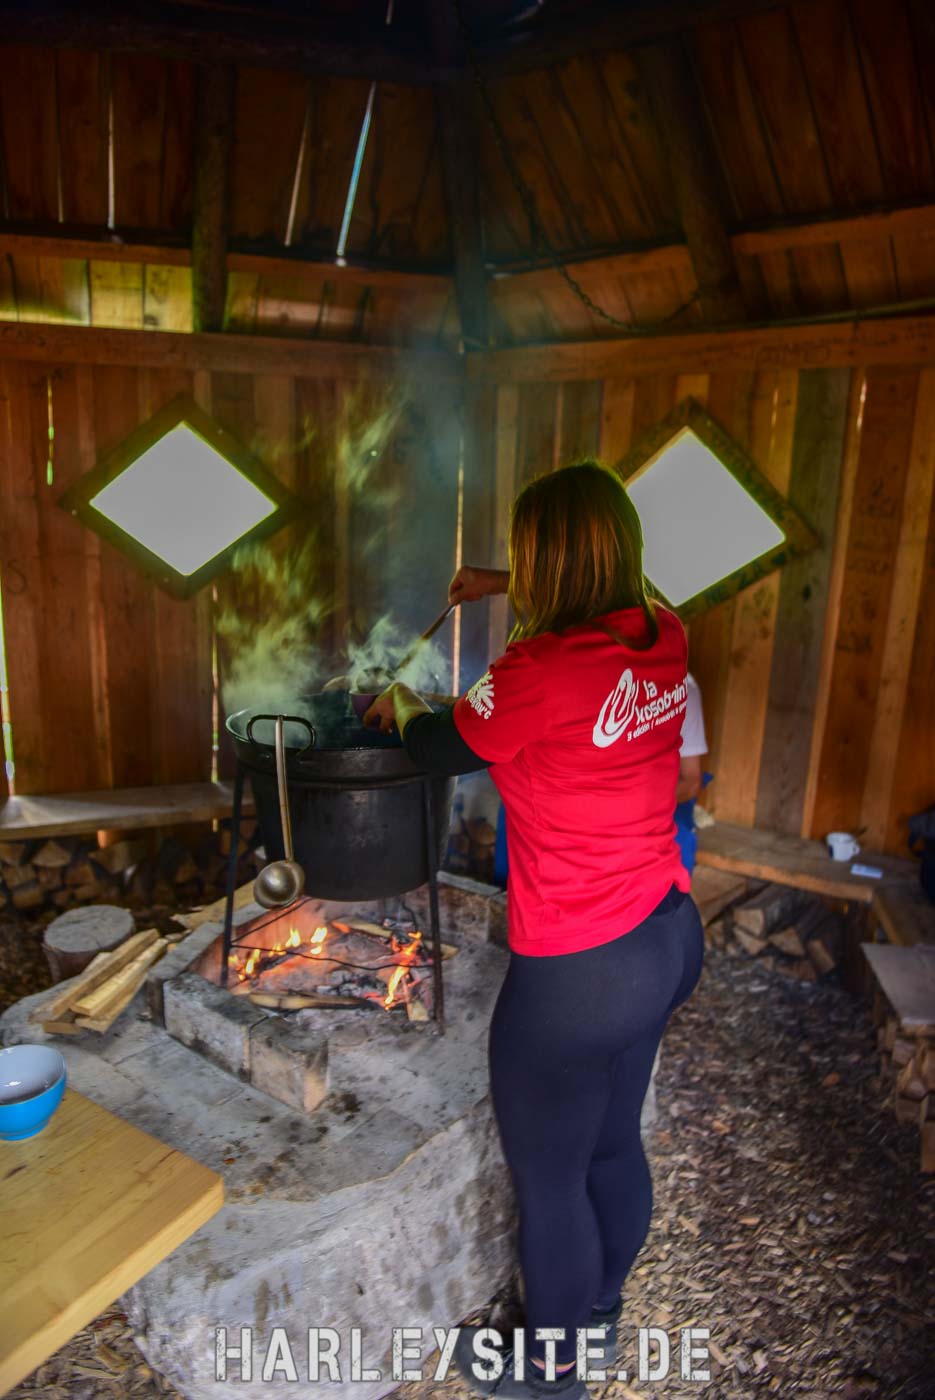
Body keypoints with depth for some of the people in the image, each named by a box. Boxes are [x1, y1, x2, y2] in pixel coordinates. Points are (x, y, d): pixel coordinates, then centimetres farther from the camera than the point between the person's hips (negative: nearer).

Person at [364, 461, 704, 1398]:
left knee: (548, 1183, 18)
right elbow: (595, 609, 19)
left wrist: (401, 706, 13)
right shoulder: (665, 642, -5)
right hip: (668, 938, 8)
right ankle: (599, 1311, 54)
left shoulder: (540, 674, -27)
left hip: (575, 976, -8)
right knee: (614, 1145, 28)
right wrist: (497, 586, 28)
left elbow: (440, 751, -8)